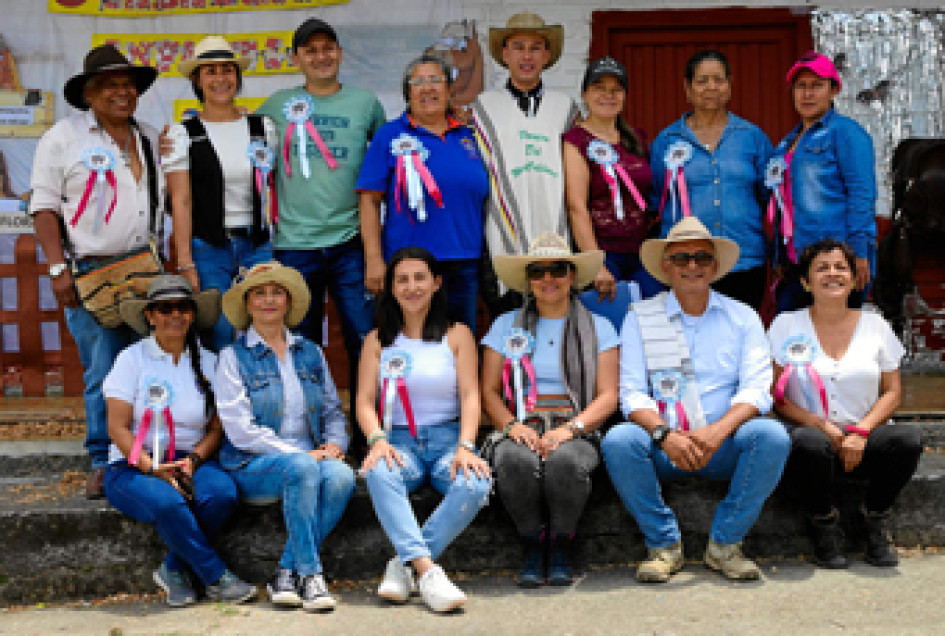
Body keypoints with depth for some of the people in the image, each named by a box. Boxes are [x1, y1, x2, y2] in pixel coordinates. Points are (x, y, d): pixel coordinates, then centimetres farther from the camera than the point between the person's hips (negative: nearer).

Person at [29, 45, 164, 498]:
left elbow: (166, 201, 22)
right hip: (91, 274, -4)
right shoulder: (63, 138, 3)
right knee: (103, 373, -5)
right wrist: (58, 268, -9)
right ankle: (104, 463, 7)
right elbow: (45, 206, -1)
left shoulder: (151, 140, 16)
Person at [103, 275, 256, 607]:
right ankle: (216, 576, -16)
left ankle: (173, 568, -9)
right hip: (135, 465, -3)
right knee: (168, 503, -36)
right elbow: (118, 427, -6)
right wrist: (154, 468, -19)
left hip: (191, 461, 3)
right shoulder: (132, 359, 0)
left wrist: (193, 460, -13)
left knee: (223, 493, -30)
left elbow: (216, 428, 7)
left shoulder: (207, 362, 9)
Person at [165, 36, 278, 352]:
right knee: (218, 339, -4)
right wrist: (185, 263, -10)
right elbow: (181, 201, -3)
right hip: (207, 248, -2)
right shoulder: (183, 134, 1)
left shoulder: (263, 127, 10)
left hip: (257, 246, 3)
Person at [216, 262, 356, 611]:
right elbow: (241, 430, -7)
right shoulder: (233, 357, 2)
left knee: (341, 476, -30)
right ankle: (309, 574, -28)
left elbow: (333, 410, 20)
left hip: (311, 459, 4)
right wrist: (300, 454, -14)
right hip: (253, 467, -4)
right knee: (302, 468, -36)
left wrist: (334, 444, -3)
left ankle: (286, 573, -23)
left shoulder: (310, 352, 17)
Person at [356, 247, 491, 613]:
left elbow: (470, 396, 1)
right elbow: (364, 401, 5)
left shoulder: (457, 335, 11)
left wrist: (465, 446, -17)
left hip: (447, 436, 0)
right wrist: (377, 439, -16)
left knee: (476, 486, -33)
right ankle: (427, 571, -41)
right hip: (398, 440, 0)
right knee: (378, 473, -36)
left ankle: (404, 564, -24)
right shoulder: (378, 340, 14)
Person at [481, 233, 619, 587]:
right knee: (515, 461, -36)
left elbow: (608, 395, 5)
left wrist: (570, 429, -13)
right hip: (522, 428, 1)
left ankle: (561, 548, -13)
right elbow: (489, 391, 12)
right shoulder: (506, 326, 18)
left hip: (577, 431, -1)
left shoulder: (598, 328, 14)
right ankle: (531, 547, -13)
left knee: (565, 461, -37)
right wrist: (512, 426, -9)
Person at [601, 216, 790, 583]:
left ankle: (724, 544, -13)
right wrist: (665, 435, -22)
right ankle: (664, 544, -12)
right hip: (661, 446, -1)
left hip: (723, 447, 1)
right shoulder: (640, 318, 7)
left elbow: (756, 388, -2)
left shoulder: (742, 317, 10)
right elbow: (632, 393, -1)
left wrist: (717, 431, -22)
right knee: (618, 440, -30)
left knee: (772, 435, -28)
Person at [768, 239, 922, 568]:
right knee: (809, 442, -38)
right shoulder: (786, 325, 6)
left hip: (864, 440, 2)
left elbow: (892, 392, 8)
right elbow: (775, 396, 0)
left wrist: (860, 432, -11)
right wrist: (823, 426, -16)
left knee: (908, 440, -30)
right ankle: (824, 524, -9)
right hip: (811, 434, -2)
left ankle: (873, 519, -3)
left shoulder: (874, 325, 11)